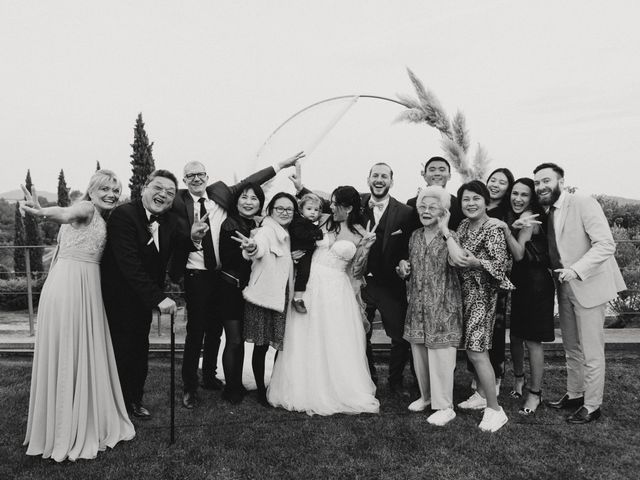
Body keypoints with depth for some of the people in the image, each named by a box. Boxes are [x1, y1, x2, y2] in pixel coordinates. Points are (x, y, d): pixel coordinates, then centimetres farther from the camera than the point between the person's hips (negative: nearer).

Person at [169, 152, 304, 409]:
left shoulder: (220, 193, 6)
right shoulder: (179, 201, -2)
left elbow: (248, 182, 7)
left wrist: (281, 164, 7)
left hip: (222, 275, 4)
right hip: (196, 275, -3)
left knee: (215, 329, 15)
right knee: (195, 331, 1)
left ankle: (210, 376, 33)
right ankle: (189, 386, 15)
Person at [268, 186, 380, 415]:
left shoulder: (361, 235, -1)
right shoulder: (324, 223, 5)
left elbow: (355, 270, 3)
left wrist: (365, 248, -8)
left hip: (337, 291, -2)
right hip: (311, 284, 3)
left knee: (338, 343, 4)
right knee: (308, 341, 9)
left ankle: (340, 390, 24)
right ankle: (308, 390, 26)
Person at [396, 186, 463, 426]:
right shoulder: (415, 237, 9)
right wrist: (403, 267, -2)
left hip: (443, 307, -6)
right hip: (417, 306, 6)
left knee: (441, 356, -1)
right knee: (419, 353, 14)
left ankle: (444, 406, 14)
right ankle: (426, 395, 34)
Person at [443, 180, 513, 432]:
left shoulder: (493, 230, -14)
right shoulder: (463, 226, 8)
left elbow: (501, 266, -17)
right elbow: (457, 256, 8)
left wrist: (476, 263, -34)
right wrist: (449, 237, -10)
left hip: (482, 294, -7)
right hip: (465, 292, 8)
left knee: (476, 351, -9)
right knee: (470, 347, 15)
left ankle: (495, 409, 2)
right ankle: (482, 395, 32)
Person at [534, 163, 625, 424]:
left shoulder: (584, 204, -14)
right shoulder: (547, 213, 8)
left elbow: (605, 244, -22)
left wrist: (576, 270, -30)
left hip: (588, 285, -7)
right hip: (565, 287, 7)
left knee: (591, 352, 2)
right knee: (571, 348, 18)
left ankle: (592, 406, 16)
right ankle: (574, 394, 34)